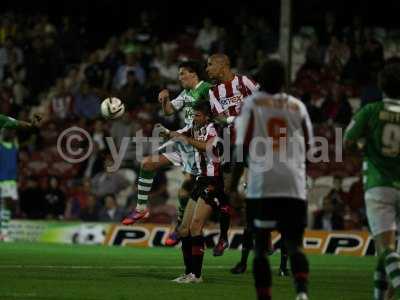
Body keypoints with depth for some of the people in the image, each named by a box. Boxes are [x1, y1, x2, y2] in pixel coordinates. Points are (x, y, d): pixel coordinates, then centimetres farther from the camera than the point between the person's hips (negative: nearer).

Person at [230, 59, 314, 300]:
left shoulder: (252, 104, 3)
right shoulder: (298, 107, 12)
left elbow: (242, 147, -1)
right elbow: (307, 148, 15)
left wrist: (233, 185, 7)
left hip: (262, 185, -2)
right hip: (294, 187, 2)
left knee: (261, 246, 7)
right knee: (294, 244, 2)